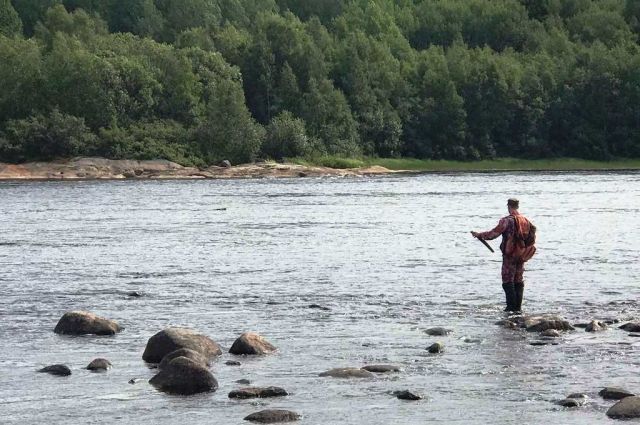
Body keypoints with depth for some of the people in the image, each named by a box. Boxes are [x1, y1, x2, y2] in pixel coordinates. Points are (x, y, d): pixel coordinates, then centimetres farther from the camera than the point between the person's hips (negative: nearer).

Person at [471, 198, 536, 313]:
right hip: (521, 255, 6)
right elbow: (532, 238, 12)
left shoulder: (507, 221, -14)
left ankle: (511, 306, -4)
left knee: (508, 281, 0)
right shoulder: (526, 221, 6)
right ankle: (518, 307, 11)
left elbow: (493, 234, -16)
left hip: (510, 255, -6)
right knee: (519, 281, 12)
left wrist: (478, 235, -4)